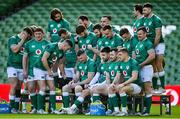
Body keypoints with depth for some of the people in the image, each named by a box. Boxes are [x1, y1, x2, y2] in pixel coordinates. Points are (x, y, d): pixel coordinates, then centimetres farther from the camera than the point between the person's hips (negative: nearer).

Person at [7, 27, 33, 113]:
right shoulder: (13, 39, -1)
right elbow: (15, 49, -17)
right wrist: (22, 40, -11)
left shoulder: (26, 42, 13)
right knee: (14, 86, -16)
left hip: (21, 67, 5)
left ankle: (16, 108, 8)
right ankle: (11, 107, -16)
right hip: (12, 66, -5)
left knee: (18, 89, 5)